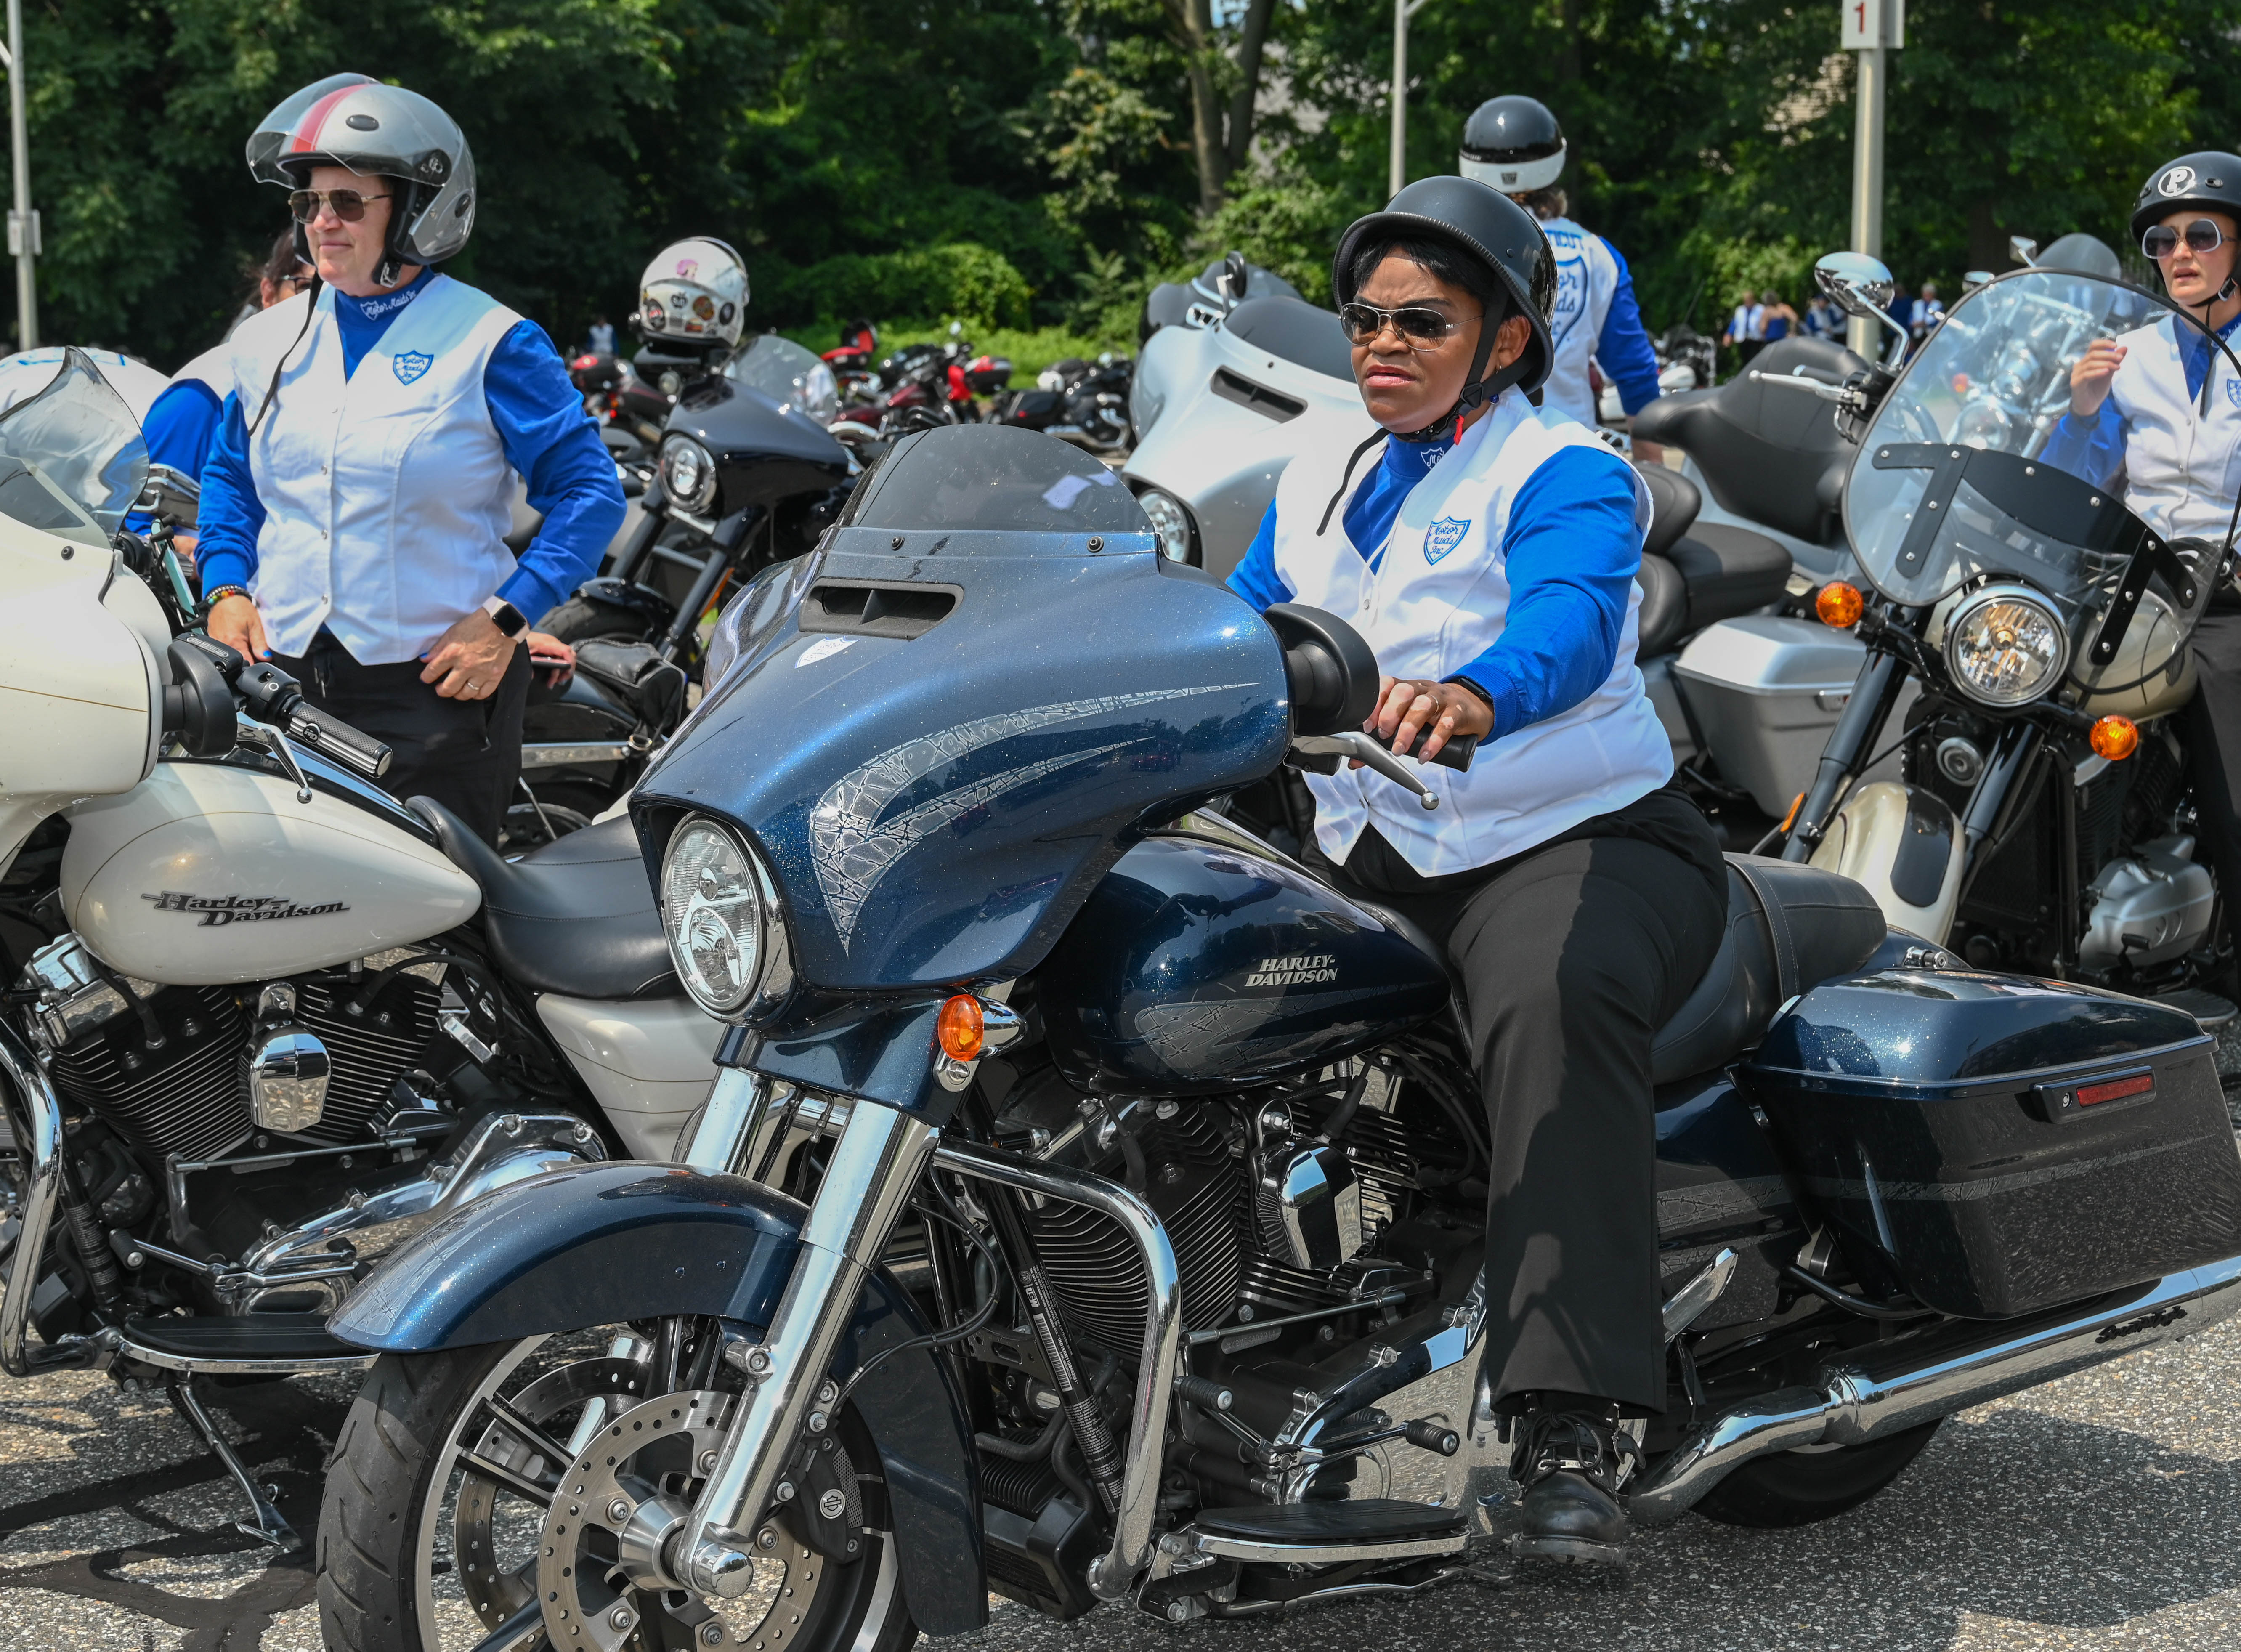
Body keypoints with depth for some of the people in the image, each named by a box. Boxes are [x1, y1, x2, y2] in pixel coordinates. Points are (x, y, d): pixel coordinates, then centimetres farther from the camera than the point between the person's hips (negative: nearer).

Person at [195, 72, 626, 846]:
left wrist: (506, 620, -13)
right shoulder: (270, 340, 12)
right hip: (283, 680, 4)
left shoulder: (488, 343, -4)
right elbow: (230, 471, 25)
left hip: (440, 688, -4)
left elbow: (588, 490, -4)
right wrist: (225, 590, 8)